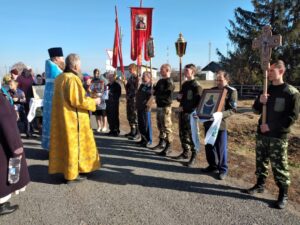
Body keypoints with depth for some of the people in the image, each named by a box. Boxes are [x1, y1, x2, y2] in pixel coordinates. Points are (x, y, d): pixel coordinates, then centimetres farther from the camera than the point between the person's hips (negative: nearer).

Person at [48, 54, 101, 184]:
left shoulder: (60, 78, 9)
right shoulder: (73, 79, -18)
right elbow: (78, 101, -22)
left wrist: (87, 98, 21)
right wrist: (93, 101, -8)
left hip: (61, 117, 9)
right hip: (73, 118, -9)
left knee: (64, 143, 15)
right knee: (74, 144, 1)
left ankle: (64, 169, 26)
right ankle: (72, 174, 9)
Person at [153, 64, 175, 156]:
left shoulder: (169, 81, -12)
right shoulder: (160, 81, 15)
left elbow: (166, 94, -19)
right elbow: (155, 90, 20)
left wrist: (156, 92, -9)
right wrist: (154, 90, -1)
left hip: (166, 107, -9)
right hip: (159, 106, 9)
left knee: (166, 127, -5)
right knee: (160, 126, 17)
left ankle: (168, 146, 2)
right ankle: (161, 143, 30)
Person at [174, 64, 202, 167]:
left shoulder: (196, 86, -11)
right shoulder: (184, 84, 14)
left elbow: (198, 103, -16)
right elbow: (180, 97, 23)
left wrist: (185, 108, -15)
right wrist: (179, 97, -1)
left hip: (191, 114, -8)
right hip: (182, 113, 8)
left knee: (191, 135, -3)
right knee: (182, 134, 14)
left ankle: (194, 156, 8)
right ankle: (185, 152, 28)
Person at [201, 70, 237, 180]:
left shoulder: (232, 91, -4)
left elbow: (233, 109, -10)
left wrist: (221, 114, -27)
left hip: (221, 123, -5)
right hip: (208, 122, 6)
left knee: (221, 147, 3)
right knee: (209, 145, 13)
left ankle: (223, 169, 18)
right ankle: (213, 165, 29)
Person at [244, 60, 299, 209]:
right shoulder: (266, 89, 9)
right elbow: (256, 111, 13)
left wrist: (271, 126, -16)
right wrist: (260, 102, -10)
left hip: (279, 136, -5)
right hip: (261, 134, 5)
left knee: (279, 166, 1)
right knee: (261, 162, 14)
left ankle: (283, 194, 15)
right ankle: (260, 184, 30)